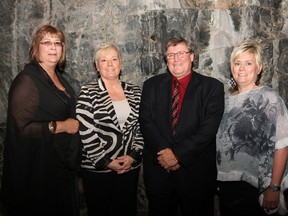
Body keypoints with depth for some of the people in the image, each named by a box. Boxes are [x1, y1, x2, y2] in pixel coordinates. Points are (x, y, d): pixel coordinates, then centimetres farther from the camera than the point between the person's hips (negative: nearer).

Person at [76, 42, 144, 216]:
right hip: (97, 167, -3)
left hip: (130, 165, 3)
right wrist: (106, 161, -11)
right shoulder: (88, 93, -7)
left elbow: (141, 127, 5)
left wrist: (133, 156, -5)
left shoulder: (135, 92, 5)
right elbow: (85, 132, -11)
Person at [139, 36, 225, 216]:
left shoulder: (212, 87, -2)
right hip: (158, 170, 2)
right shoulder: (152, 85, 6)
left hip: (196, 173, -2)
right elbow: (146, 122, -2)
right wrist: (164, 151, -15)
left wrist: (178, 155, -16)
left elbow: (209, 127, -11)